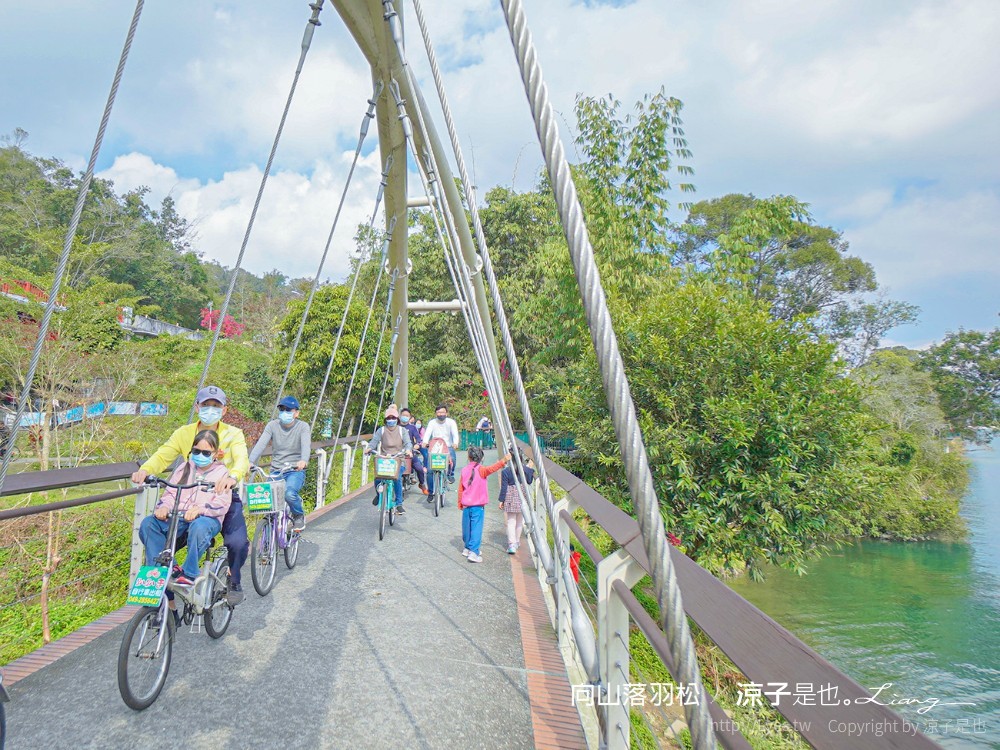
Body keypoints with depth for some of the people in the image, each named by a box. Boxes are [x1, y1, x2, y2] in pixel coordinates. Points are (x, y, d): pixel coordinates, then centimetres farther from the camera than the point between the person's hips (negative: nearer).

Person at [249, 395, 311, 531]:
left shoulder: (303, 427, -4)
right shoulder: (272, 425, 2)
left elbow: (306, 445, -22)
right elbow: (261, 444, -12)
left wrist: (303, 461, -45)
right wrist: (250, 462, -30)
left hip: (295, 470, -3)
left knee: (289, 493, -29)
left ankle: (299, 515, 3)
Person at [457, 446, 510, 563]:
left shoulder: (464, 470, 5)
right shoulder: (481, 470, -10)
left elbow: (460, 489, 10)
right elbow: (491, 469, -33)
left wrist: (460, 503, 20)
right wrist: (503, 461, -40)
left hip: (466, 505, 5)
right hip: (478, 506, -5)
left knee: (467, 527, 17)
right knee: (476, 528, -5)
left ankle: (466, 548, 32)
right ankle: (473, 552, -12)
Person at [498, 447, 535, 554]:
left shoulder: (505, 471, -12)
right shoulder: (525, 469, -7)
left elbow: (504, 487, -9)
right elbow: (529, 481, 9)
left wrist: (501, 500, -1)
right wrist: (530, 469, 14)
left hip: (510, 498, -2)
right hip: (522, 497, 2)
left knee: (511, 522, 3)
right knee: (520, 521, 18)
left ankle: (512, 544, -7)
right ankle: (517, 541, 33)